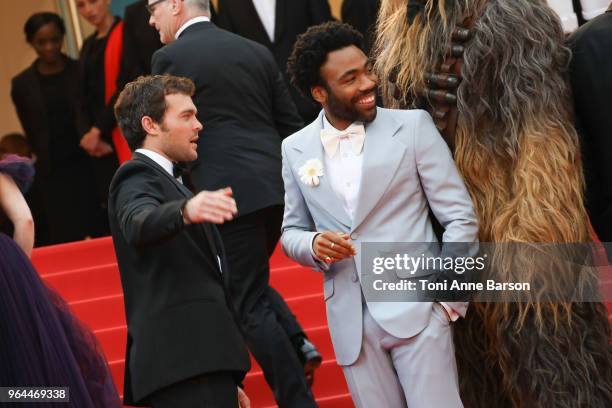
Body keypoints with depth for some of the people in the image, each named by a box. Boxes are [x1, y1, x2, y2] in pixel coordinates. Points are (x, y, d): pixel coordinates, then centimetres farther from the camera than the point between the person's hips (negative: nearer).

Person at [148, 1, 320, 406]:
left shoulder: (170, 57, -2)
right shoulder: (256, 51, 15)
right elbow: (292, 125, 14)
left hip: (228, 191, -6)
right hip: (277, 188, 7)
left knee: (250, 304, 0)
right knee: (250, 283, 24)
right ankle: (297, 344, 4)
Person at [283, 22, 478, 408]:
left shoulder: (413, 126, -1)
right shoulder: (296, 149, 7)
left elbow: (460, 215, 0)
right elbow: (292, 231, 17)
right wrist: (314, 244, -7)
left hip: (417, 308, -3)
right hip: (351, 322, 3)